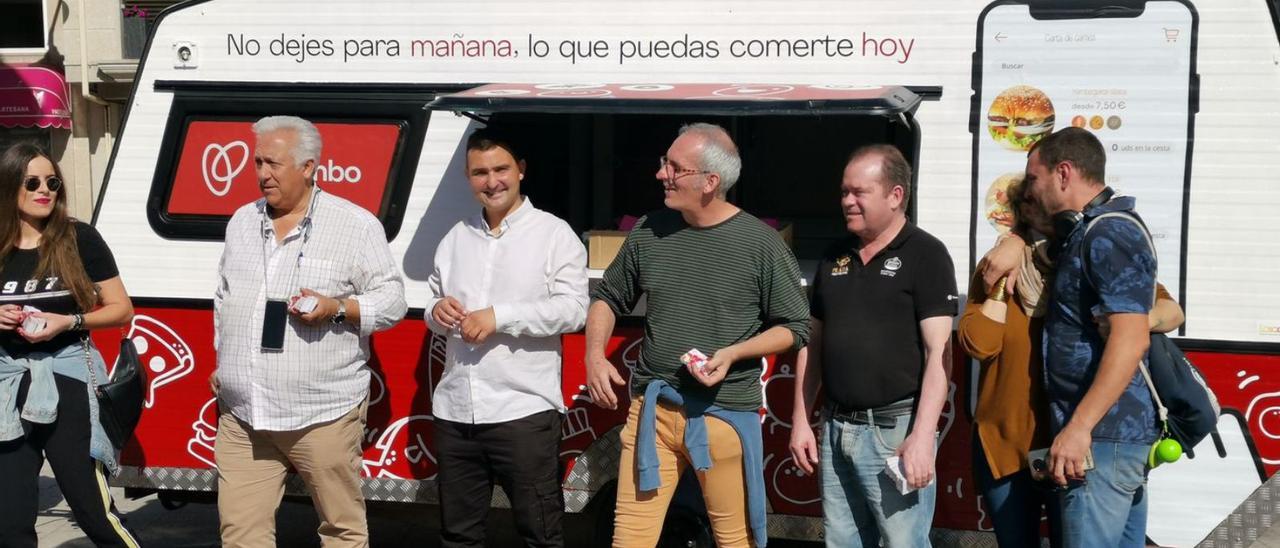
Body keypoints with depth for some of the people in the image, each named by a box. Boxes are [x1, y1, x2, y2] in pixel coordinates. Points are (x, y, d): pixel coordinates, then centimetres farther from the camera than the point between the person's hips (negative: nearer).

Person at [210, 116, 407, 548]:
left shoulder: (356, 225, -4)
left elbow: (392, 300, -4)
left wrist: (338, 308, -19)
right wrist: (221, 360, 19)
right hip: (242, 415, 5)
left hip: (323, 412, -5)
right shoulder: (242, 222, 14)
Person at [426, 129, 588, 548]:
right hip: (454, 411, 6)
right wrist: (438, 311, -1)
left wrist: (499, 317, -18)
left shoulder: (553, 233, -2)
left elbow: (573, 309, -12)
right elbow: (434, 302, 23)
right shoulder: (456, 238, 16)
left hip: (524, 409, -6)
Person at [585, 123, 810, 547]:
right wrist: (595, 354, -1)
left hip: (726, 413, -3)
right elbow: (608, 297, 17)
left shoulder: (760, 243, -7)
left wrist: (733, 353, -16)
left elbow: (795, 326, -1)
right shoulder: (648, 232, 4)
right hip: (652, 407, 3)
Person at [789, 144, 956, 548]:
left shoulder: (926, 255, -6)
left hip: (896, 430, -6)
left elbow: (937, 353, -12)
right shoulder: (834, 258, 12)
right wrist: (801, 421, 12)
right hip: (836, 430, 6)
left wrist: (923, 436, -19)